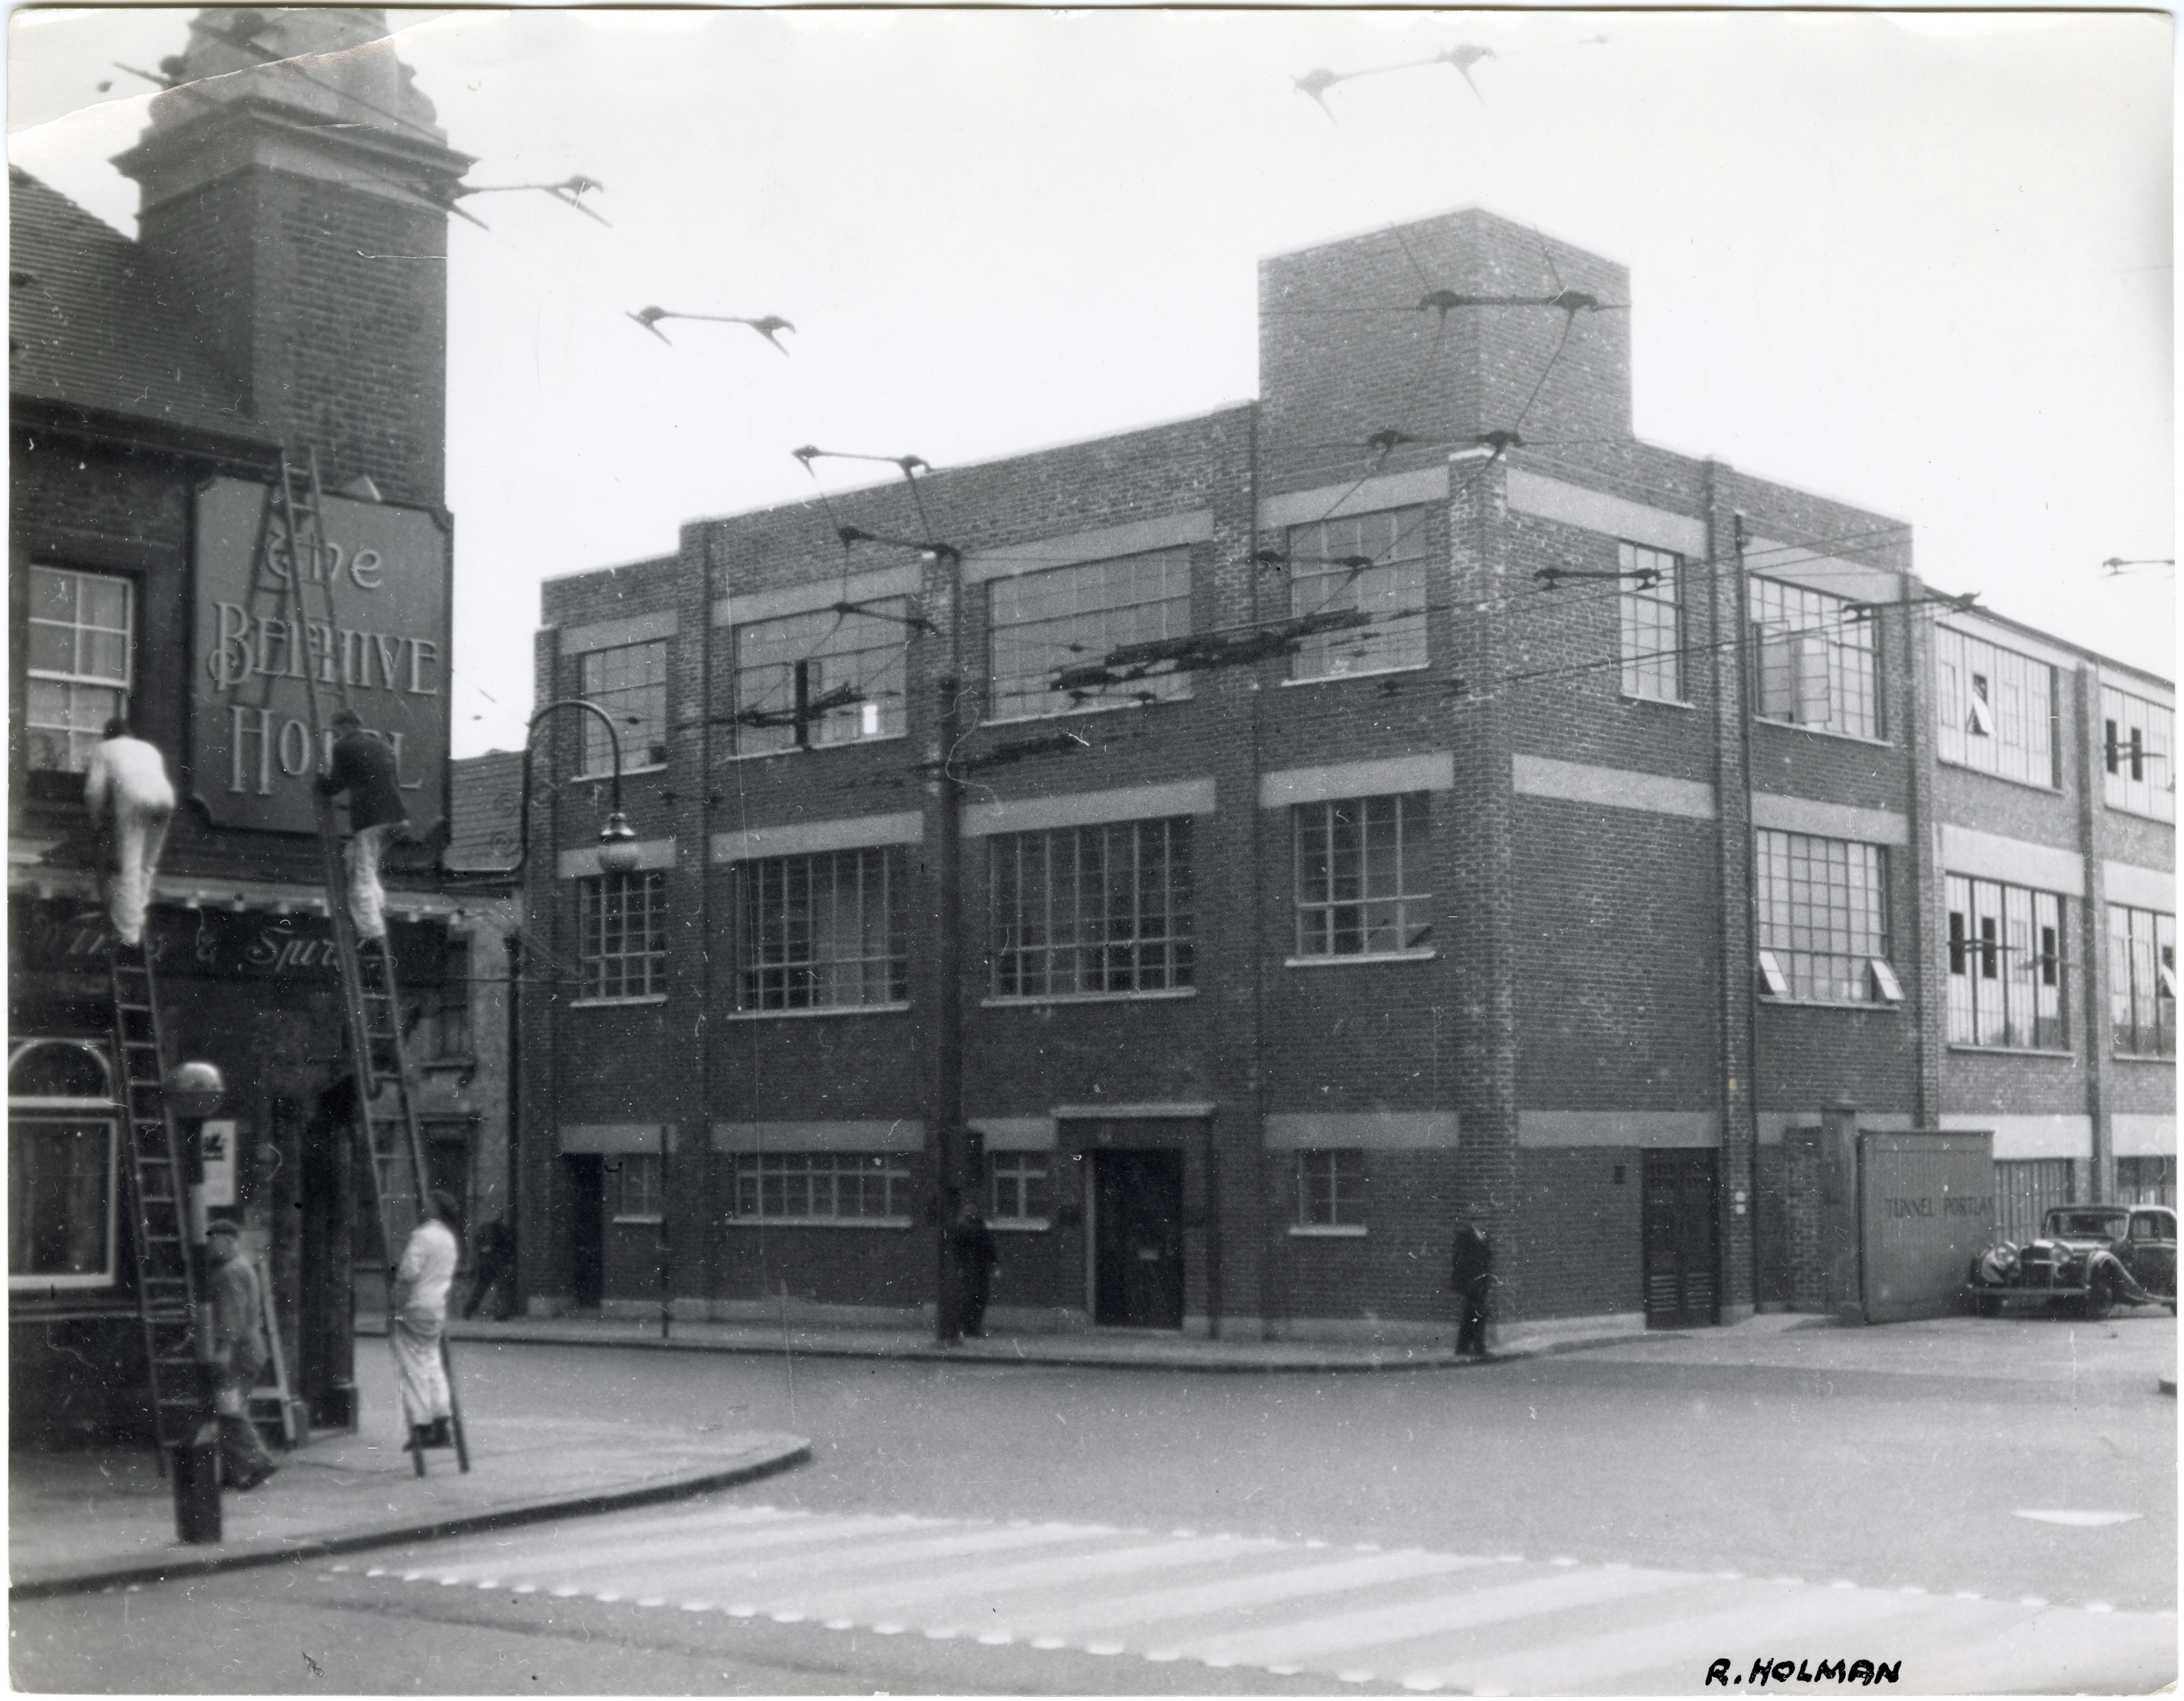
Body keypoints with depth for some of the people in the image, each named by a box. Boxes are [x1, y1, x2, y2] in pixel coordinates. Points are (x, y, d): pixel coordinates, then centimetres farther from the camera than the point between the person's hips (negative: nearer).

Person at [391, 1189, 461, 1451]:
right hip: (438, 1309, 8)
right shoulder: (449, 1238, 12)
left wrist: (395, 1309, -13)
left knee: (413, 1369, -3)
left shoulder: (423, 1236, -16)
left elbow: (408, 1276, -20)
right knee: (432, 1365, 15)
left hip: (415, 1309, -8)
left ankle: (420, 1429, -3)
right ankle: (441, 1427, 14)